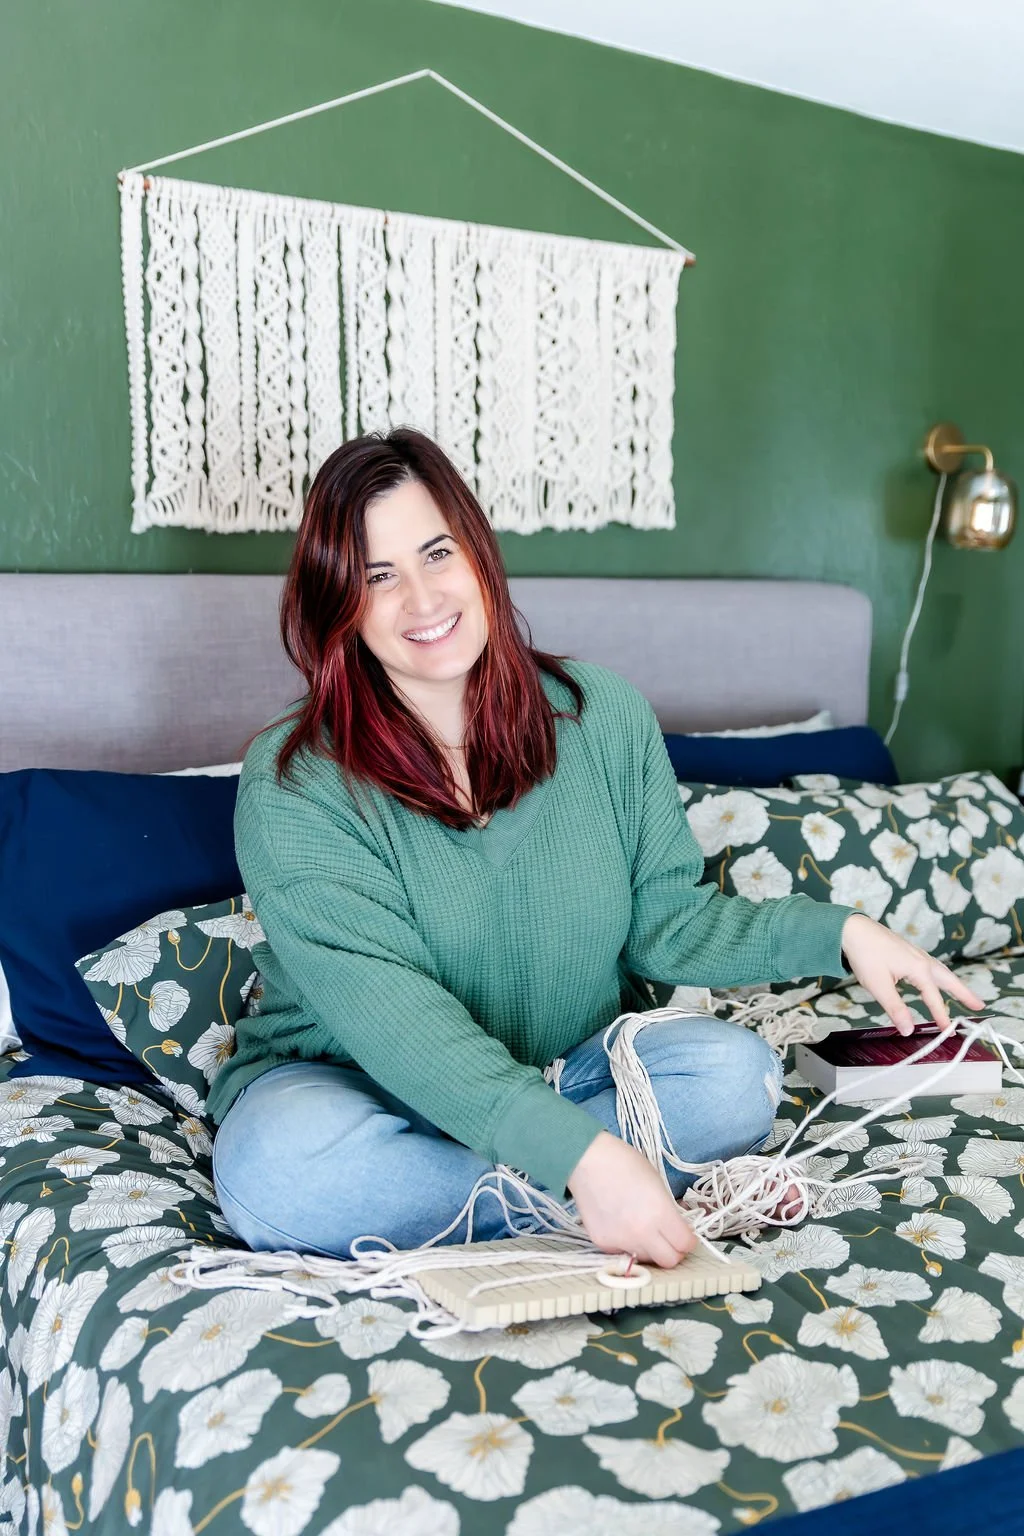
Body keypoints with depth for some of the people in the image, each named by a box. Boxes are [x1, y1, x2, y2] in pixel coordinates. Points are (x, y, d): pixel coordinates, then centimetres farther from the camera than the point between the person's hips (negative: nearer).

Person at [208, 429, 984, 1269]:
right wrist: (579, 1154, -37)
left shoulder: (604, 717, -4)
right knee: (277, 1165, -34)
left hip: (573, 1071, 3)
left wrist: (837, 932, -12)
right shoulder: (293, 785, -18)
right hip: (344, 1082, -2)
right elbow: (389, 1011, -27)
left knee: (738, 1073, -22)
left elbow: (664, 921, 2)